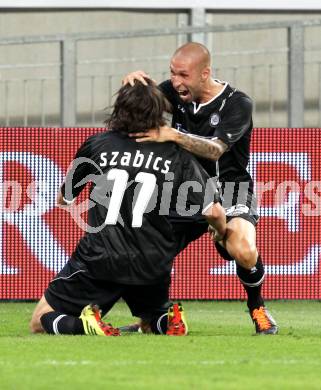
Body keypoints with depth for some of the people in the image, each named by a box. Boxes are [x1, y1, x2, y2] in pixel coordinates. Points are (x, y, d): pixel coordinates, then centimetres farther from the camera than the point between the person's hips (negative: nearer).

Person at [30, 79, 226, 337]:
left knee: (40, 322, 12)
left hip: (98, 259, -2)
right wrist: (224, 237, 22)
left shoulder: (97, 145, 3)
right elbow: (213, 211, 1)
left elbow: (63, 200, 17)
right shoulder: (177, 155, 2)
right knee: (153, 322, 31)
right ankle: (168, 323, -5)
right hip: (153, 265, 2)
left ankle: (84, 325, -20)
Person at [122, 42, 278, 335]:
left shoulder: (237, 104, -17)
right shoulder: (175, 92, -1)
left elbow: (215, 149, -29)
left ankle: (257, 307, 0)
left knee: (243, 250, -31)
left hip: (229, 189, -5)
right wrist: (132, 82, -27)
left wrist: (173, 135, -43)